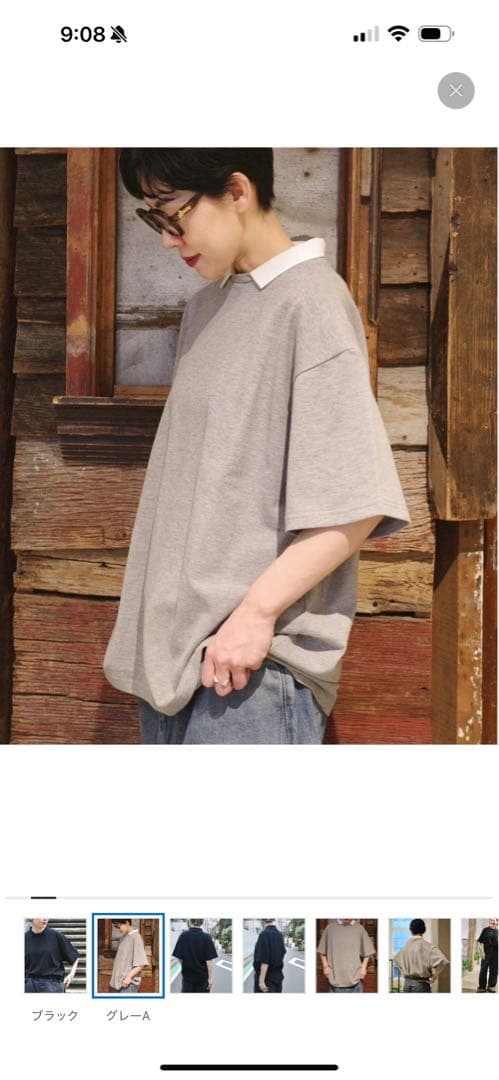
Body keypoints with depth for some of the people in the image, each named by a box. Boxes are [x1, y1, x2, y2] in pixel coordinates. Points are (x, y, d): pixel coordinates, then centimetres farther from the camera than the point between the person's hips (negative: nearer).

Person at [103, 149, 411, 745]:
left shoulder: (310, 300, -9)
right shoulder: (205, 308, 17)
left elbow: (357, 503, -14)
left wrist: (257, 611, -17)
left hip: (254, 666, -8)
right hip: (168, 654, 8)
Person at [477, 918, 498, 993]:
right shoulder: (486, 930, 1)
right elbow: (481, 942, -1)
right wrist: (483, 952, -10)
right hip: (487, 952, -3)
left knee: (494, 970, 7)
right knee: (484, 969, 0)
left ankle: (491, 986, 16)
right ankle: (482, 987, 5)